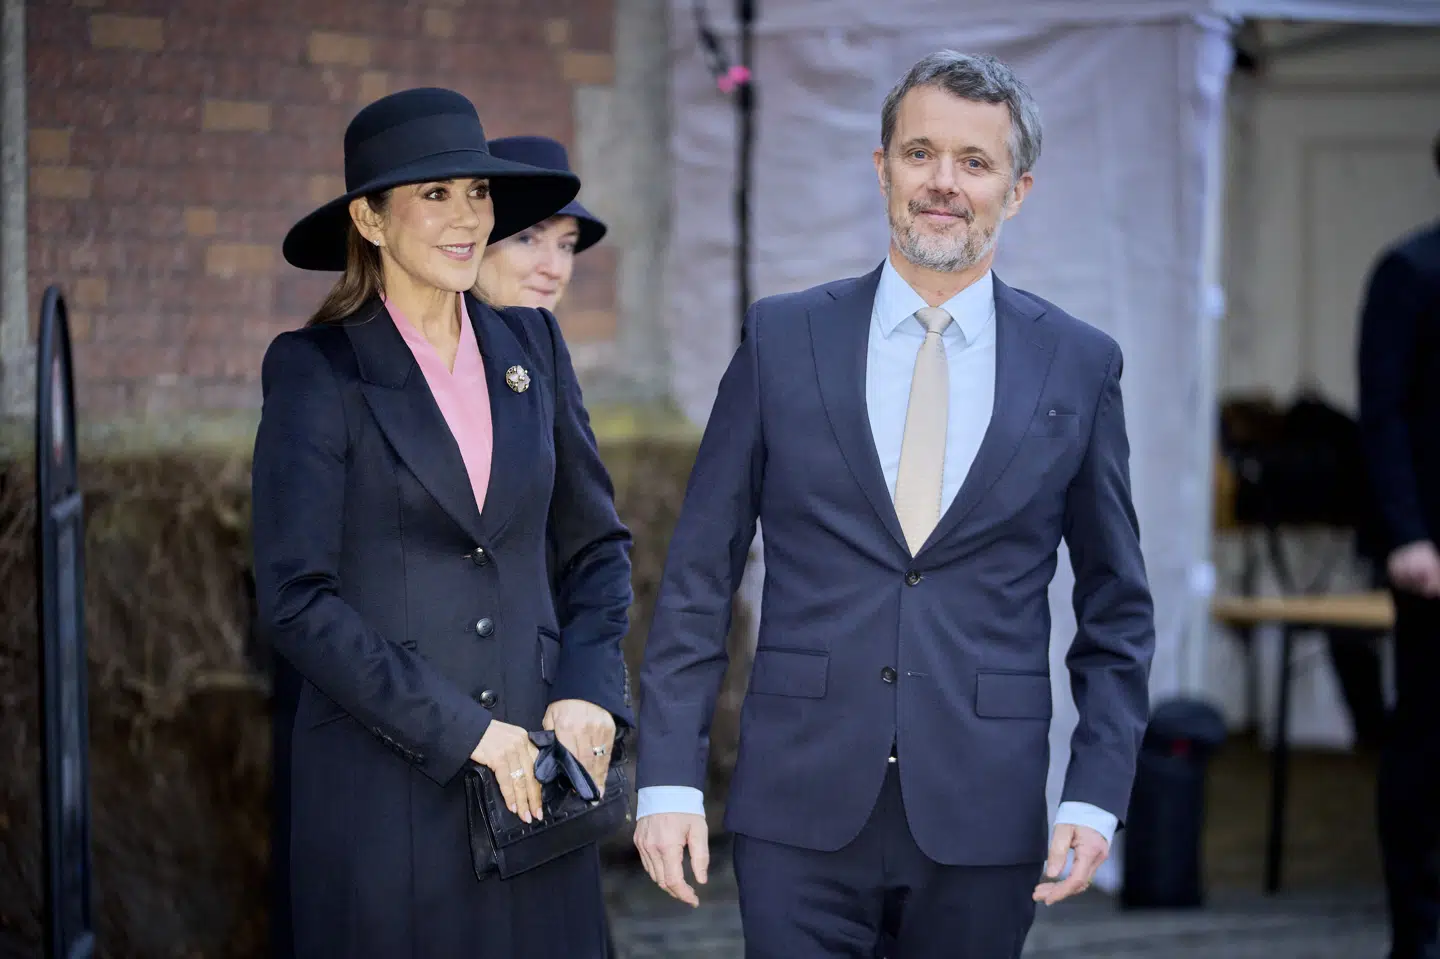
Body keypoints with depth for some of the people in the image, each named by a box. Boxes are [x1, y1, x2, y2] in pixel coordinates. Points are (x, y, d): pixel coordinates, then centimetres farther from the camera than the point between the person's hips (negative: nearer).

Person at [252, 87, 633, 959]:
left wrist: (590, 692, 0)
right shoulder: (315, 368, -4)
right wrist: (464, 732, -13)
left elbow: (596, 543, 17)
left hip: (537, 767, 4)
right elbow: (295, 599, -10)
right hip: (384, 780, -4)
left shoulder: (530, 345, 10)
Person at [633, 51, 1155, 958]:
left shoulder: (1081, 365, 4)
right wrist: (670, 779, -3)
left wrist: (1096, 796, -1)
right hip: (802, 814, 0)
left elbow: (1117, 611, 9)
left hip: (981, 821, 1)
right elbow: (697, 580, 4)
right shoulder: (782, 339, 3)